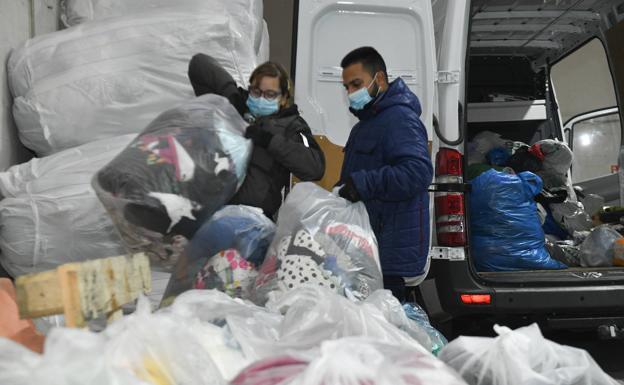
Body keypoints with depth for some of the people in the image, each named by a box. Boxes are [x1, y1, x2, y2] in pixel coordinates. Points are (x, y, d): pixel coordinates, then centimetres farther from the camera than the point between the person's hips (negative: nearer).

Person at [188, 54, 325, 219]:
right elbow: (199, 62, 23)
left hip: (253, 212, -2)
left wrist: (271, 140, -10)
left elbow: (316, 168, -5)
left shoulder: (291, 124, 11)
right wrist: (230, 90, 8)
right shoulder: (234, 105, 21)